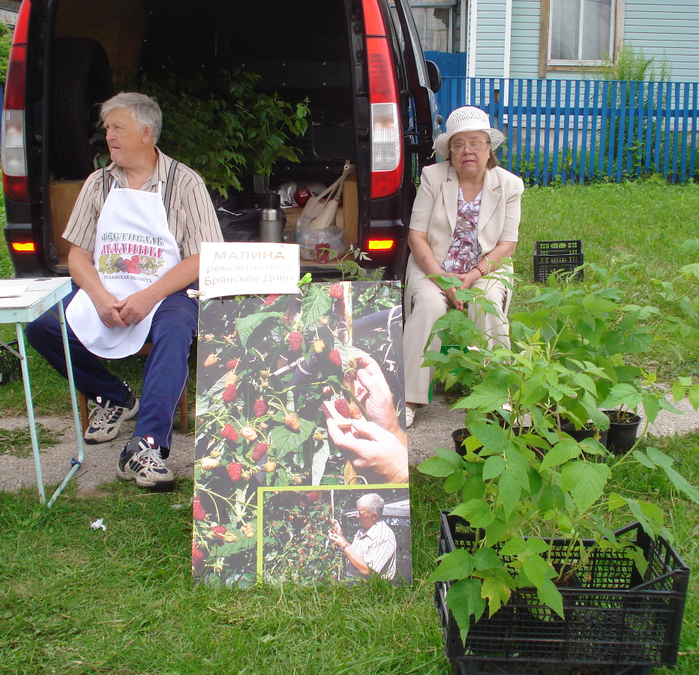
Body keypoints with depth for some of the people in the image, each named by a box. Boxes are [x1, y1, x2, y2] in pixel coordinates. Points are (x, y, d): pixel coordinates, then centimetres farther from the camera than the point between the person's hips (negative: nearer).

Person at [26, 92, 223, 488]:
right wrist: (101, 298, -13)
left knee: (175, 331, -37)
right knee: (42, 329, -18)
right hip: (104, 291, 4)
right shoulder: (99, 184, 14)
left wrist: (147, 297, -20)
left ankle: (146, 447, -42)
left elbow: (201, 259, -6)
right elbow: (78, 255, 9)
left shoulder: (184, 182, 2)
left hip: (167, 292, -4)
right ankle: (115, 397, 4)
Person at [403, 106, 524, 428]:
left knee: (487, 304, -31)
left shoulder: (509, 185, 1)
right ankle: (408, 398, -26)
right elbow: (416, 236, -5)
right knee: (429, 305, -31)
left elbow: (507, 245, -3)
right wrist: (441, 277, -19)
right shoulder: (432, 177, 0)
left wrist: (473, 275, -19)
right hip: (432, 267, 0)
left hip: (485, 270, 1)